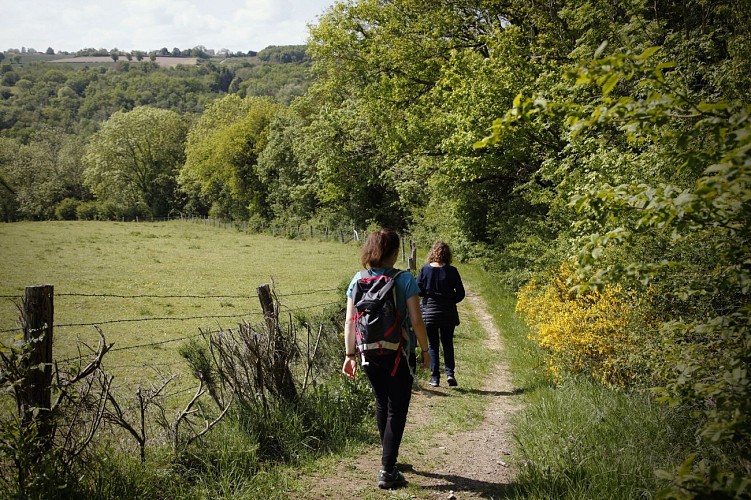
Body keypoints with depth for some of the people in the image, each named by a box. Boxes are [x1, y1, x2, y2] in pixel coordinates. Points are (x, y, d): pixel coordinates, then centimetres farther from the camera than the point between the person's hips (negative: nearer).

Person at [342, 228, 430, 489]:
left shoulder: (358, 280, -1)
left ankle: (388, 457, 39)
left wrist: (350, 355, 7)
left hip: (370, 356, 4)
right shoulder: (405, 280, -12)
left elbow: (350, 322, -1)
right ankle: (387, 471, 5)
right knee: (396, 410, 6)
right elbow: (416, 321, -12)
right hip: (397, 356, -4)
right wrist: (425, 351, 0)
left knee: (382, 404, 23)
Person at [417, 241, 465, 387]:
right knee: (448, 344, 13)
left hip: (429, 312, 0)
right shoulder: (451, 271, -7)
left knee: (433, 345, 9)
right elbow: (460, 293, -5)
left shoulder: (425, 269, -7)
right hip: (448, 313, 0)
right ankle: (450, 373, 0)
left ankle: (435, 377, 8)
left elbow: (418, 290, -4)